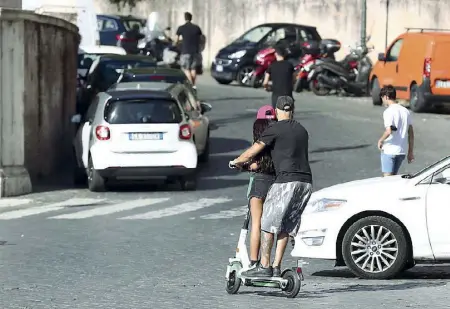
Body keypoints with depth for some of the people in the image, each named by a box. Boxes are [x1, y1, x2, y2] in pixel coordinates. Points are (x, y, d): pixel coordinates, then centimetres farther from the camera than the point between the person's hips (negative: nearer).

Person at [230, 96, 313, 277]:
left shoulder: (275, 129, 0)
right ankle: (276, 267, 7)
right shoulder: (302, 130, 21)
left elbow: (252, 152, 1)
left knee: (268, 223, -1)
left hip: (286, 180, -7)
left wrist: (236, 162, 21)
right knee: (286, 226, 10)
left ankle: (264, 266, -4)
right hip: (306, 182, 7)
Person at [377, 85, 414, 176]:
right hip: (402, 151, 7)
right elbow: (411, 133, 10)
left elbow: (388, 131, -25)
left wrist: (380, 140, -6)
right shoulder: (406, 111, 9)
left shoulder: (388, 112, -12)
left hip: (389, 151, -7)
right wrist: (411, 152, 15)